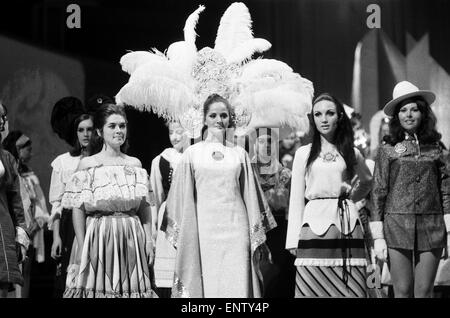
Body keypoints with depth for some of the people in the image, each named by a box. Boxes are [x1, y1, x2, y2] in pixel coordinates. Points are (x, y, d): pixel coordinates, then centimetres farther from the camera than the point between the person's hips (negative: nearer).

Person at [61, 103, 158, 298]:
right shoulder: (87, 164, 1)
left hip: (132, 238, 3)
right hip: (98, 237, -3)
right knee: (98, 287, -2)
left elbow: (145, 207, 10)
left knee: (131, 288, 2)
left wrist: (149, 239, 0)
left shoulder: (135, 164, 11)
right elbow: (78, 209, -3)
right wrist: (82, 246, -10)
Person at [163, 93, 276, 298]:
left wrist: (257, 239, 8)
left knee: (238, 285, -3)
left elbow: (250, 196, 11)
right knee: (207, 284, -1)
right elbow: (183, 197, 5)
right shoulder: (192, 154, 6)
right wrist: (182, 238, 0)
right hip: (204, 231, -1)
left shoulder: (239, 154, 10)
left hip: (236, 231, 1)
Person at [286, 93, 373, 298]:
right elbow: (296, 200, 6)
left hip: (347, 227, 1)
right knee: (313, 290, -6)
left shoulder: (351, 154, 12)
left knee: (350, 290, -4)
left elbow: (367, 182, 32)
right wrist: (293, 241, 0)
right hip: (315, 228, -1)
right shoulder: (304, 154, 8)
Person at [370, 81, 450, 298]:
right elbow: (378, 193, 5)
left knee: (424, 291, 0)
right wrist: (378, 236, -1)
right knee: (403, 291, -2)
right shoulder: (387, 150, 5)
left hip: (431, 228, 1)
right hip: (397, 226, -1)